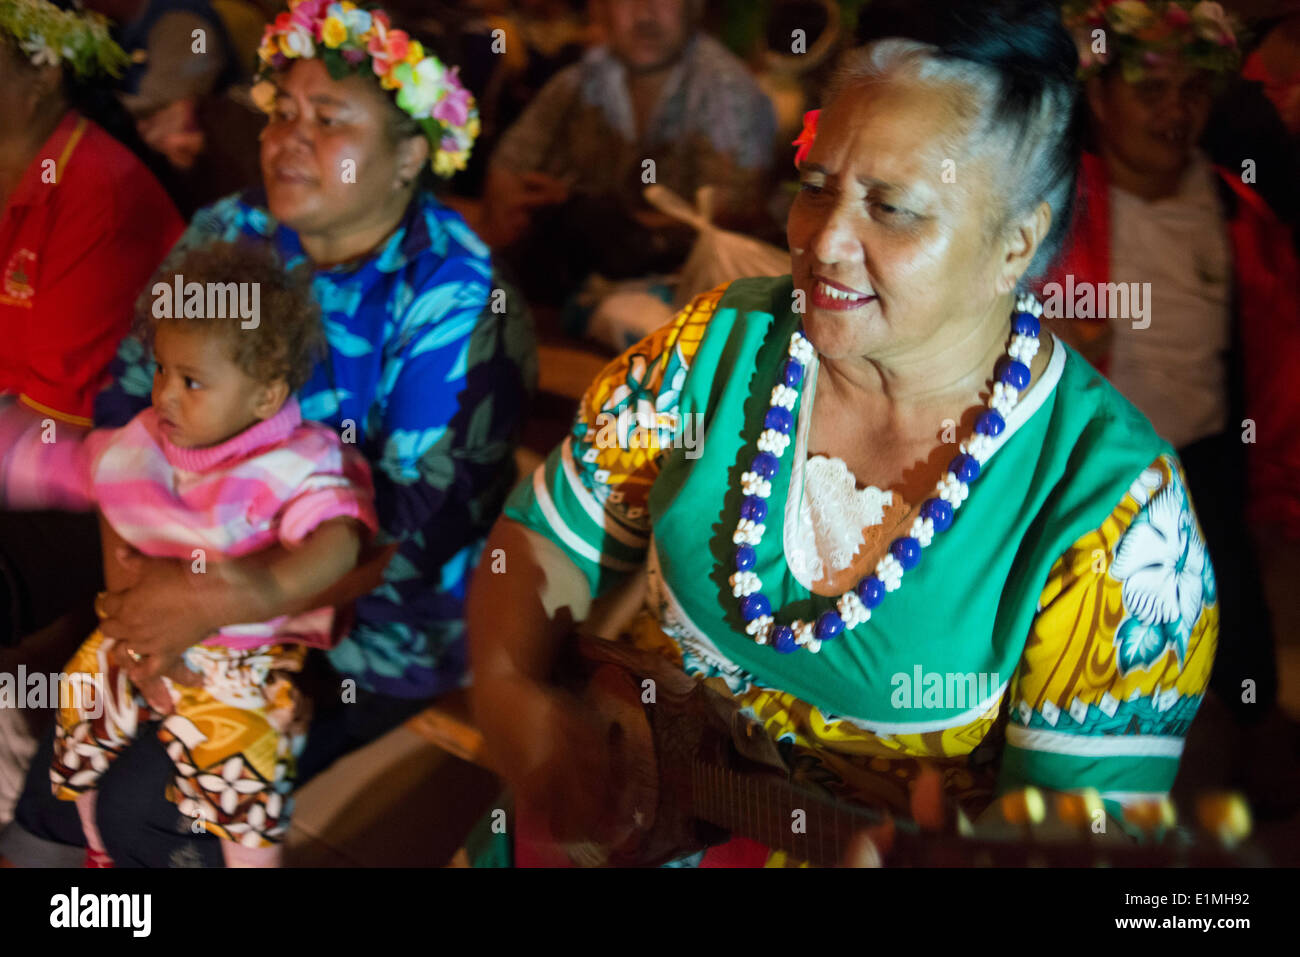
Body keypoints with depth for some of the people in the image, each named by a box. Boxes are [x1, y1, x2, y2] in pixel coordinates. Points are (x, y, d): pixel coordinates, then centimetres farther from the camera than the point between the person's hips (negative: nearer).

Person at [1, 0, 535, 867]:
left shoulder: (454, 301, -18)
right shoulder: (230, 235, -2)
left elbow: (413, 537, -22)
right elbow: (126, 409, 1)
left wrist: (218, 602, -27)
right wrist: (133, 569, -16)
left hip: (369, 633, -5)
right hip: (206, 574, 5)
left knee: (145, 809, -16)